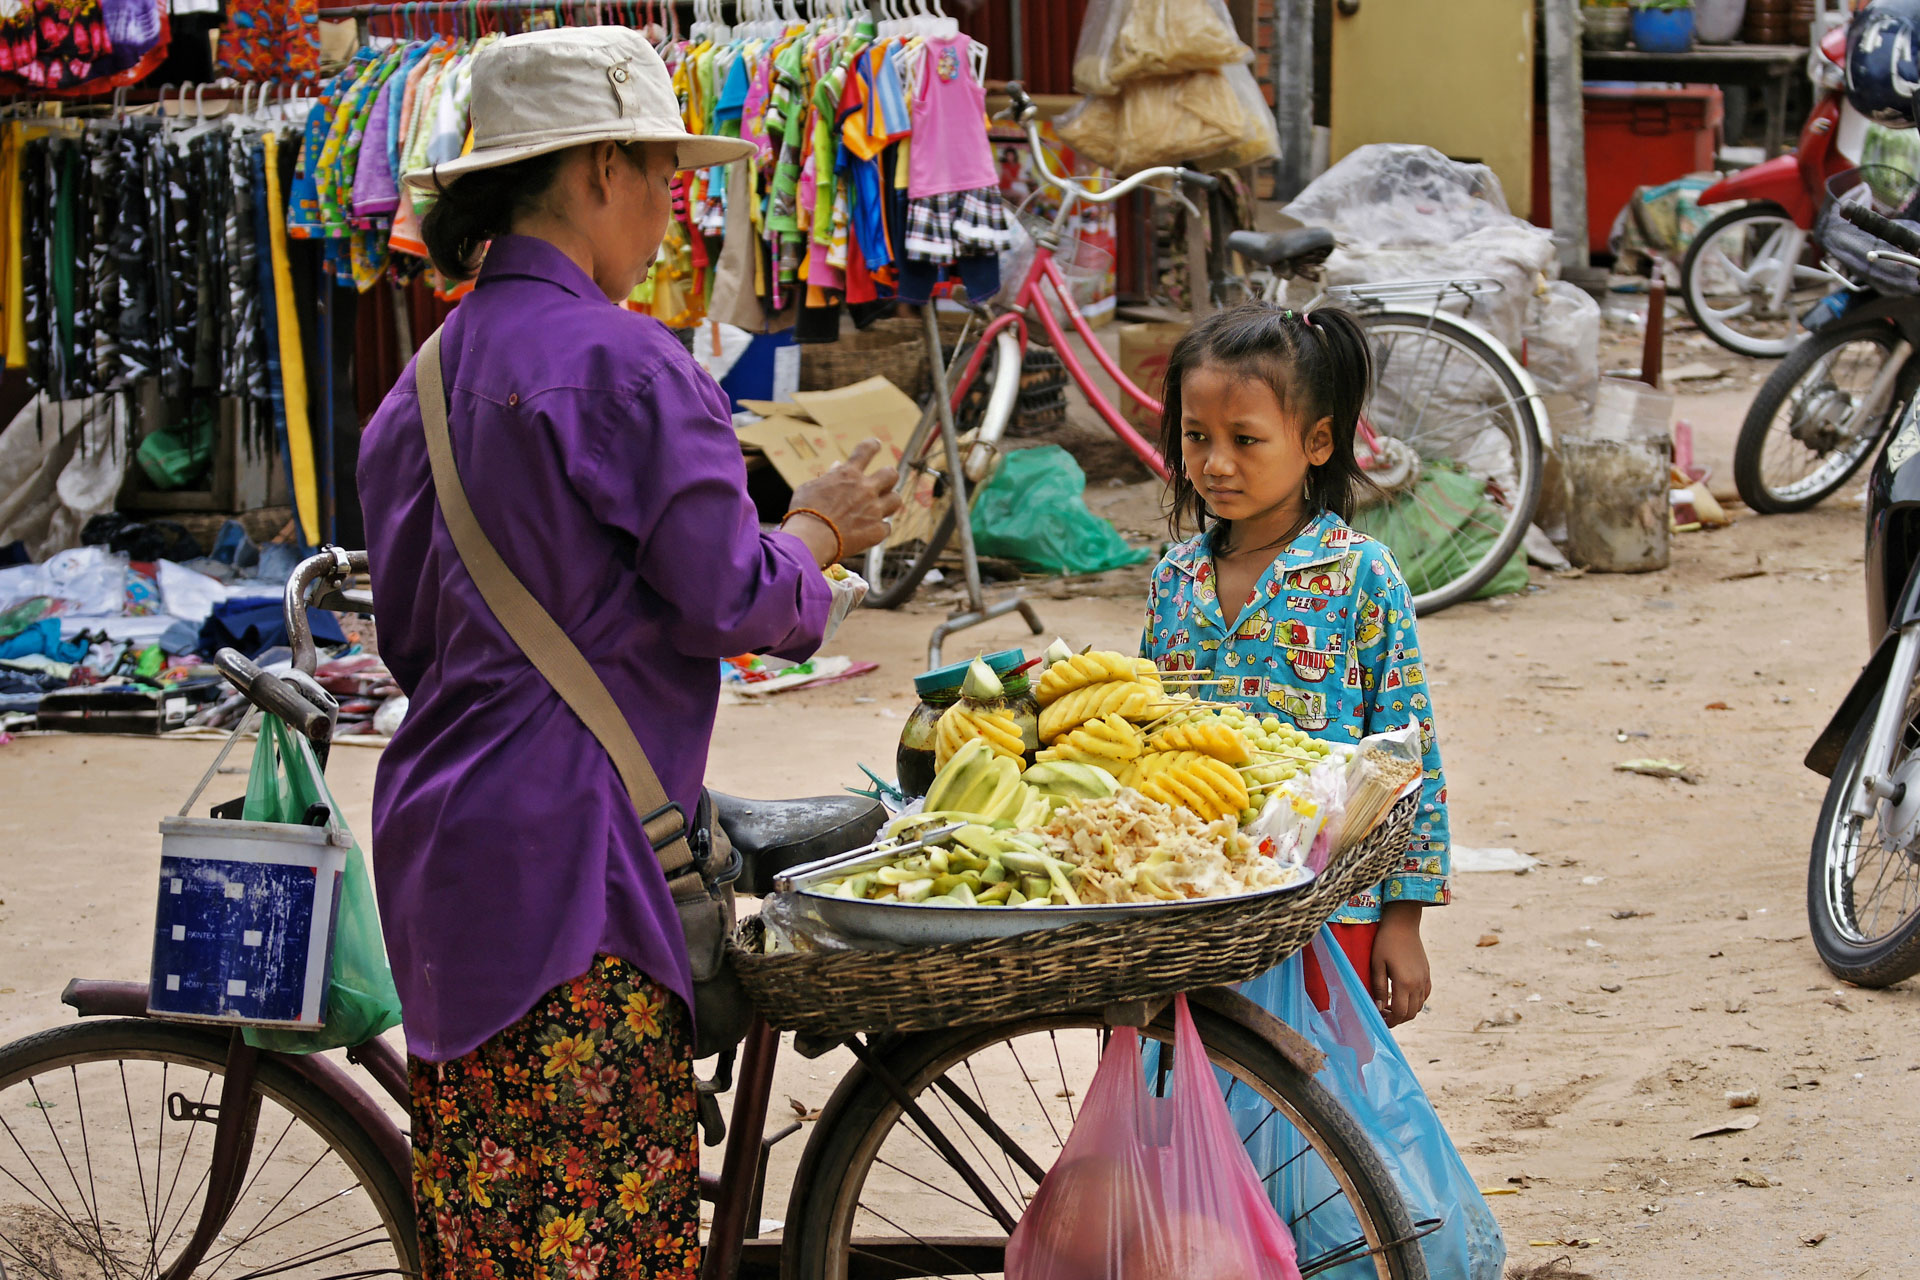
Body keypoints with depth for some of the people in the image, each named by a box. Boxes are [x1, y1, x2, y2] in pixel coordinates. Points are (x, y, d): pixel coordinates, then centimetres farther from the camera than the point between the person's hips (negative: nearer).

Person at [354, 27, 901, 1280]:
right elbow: (734, 601, -14)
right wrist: (820, 529, 5)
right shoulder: (626, 363, -13)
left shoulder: (428, 378, 14)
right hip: (569, 851, -9)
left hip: (438, 840, 9)